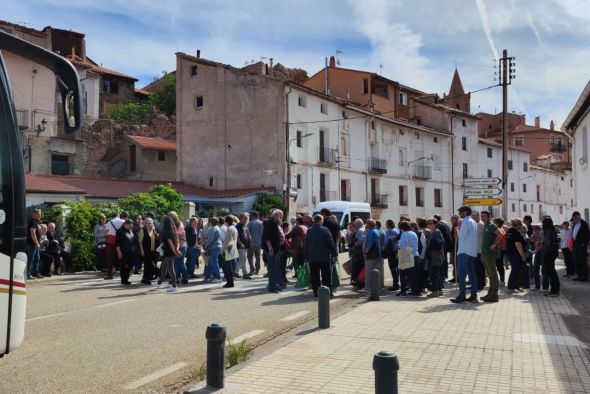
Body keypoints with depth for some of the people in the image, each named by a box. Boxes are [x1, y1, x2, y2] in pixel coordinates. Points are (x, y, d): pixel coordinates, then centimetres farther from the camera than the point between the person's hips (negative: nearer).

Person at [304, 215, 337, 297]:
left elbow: (306, 245, 8)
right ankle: (328, 292, 3)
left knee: (314, 276, 7)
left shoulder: (309, 231, 3)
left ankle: (316, 291, 6)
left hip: (312, 258, 3)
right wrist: (334, 253, 2)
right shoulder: (325, 230, -9)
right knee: (326, 276, 3)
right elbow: (331, 243, -7)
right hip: (325, 257, -3)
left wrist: (306, 256, 15)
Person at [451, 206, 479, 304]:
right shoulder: (473, 222, 16)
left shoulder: (466, 222, -13)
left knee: (461, 274, -7)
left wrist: (457, 231, -3)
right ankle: (474, 295, 10)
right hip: (472, 251, 9)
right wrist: (460, 230, 12)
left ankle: (462, 295, -9)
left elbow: (462, 236, -19)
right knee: (472, 273, 9)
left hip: (464, 251, -9)